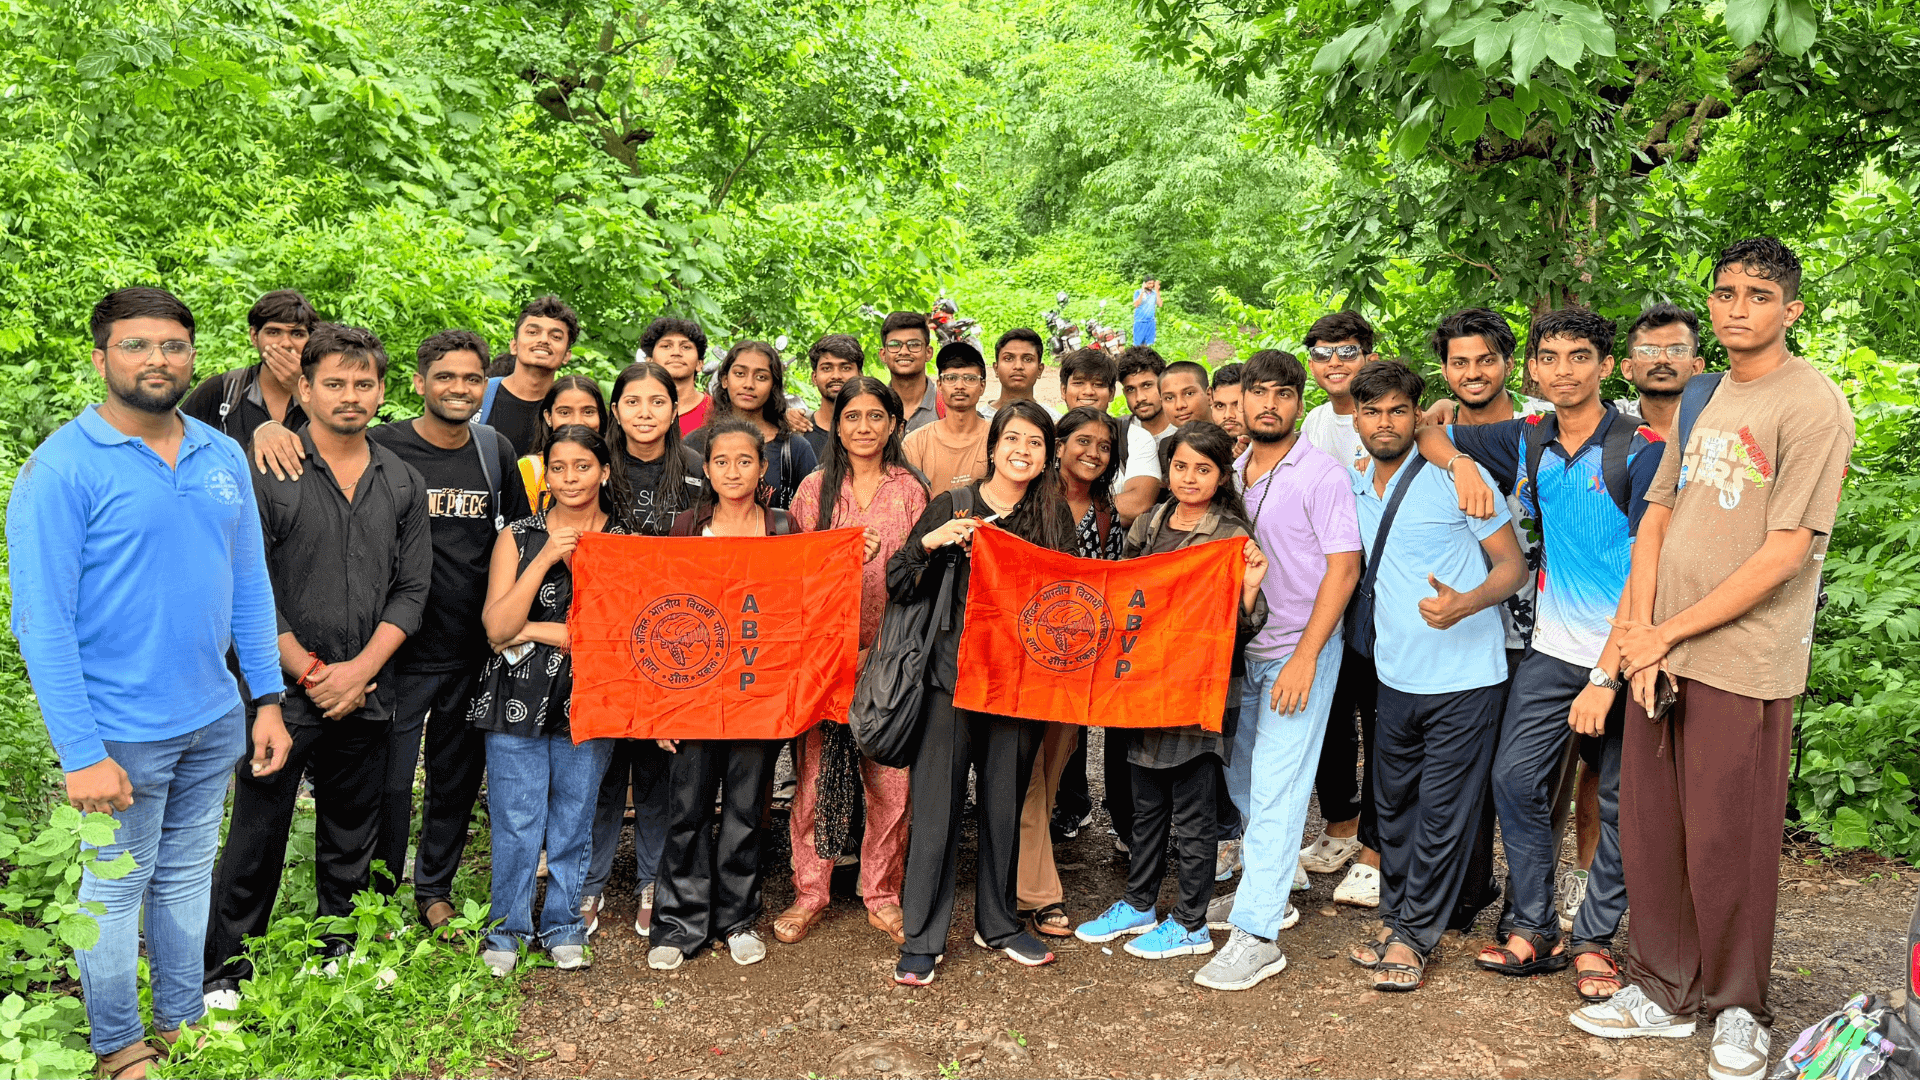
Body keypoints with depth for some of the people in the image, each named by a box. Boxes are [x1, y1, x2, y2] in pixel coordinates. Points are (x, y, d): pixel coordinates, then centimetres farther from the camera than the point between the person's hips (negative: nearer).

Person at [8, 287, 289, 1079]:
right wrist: (81, 753, -18)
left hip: (216, 720, 5)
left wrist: (268, 699, 5)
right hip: (121, 731, -5)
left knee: (188, 875, 18)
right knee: (115, 890, 11)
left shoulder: (223, 457, 4)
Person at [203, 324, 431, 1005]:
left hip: (366, 695, 4)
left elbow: (411, 589, 4)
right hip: (283, 691, -3)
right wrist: (310, 671, -11)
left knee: (352, 840, 14)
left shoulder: (403, 484, 7)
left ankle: (337, 958, 30)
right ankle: (224, 970, 20)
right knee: (257, 838, 3)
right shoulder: (267, 473, -4)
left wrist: (359, 670, -8)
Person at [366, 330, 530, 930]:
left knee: (458, 778, 15)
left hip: (473, 651, 4)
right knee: (389, 781, 2)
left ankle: (434, 889, 34)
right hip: (402, 649, -4)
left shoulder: (496, 451, 6)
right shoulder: (382, 446, -7)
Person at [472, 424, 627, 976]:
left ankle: (563, 927, 27)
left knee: (574, 821, 10)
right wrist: (546, 559, -14)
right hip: (519, 698, 0)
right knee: (516, 822, 3)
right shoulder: (519, 536, 2)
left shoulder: (628, 542, 1)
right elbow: (497, 627, -6)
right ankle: (506, 931, 21)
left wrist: (530, 631, -9)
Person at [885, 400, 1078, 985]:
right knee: (937, 800, -2)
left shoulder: (1055, 515, 7)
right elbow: (898, 587, -2)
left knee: (1005, 800, 11)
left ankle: (997, 922, 27)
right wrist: (929, 543, -18)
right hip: (952, 669, -2)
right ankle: (922, 939, 8)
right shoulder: (951, 506, 1)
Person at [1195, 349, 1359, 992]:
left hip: (1298, 650, -7)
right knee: (1240, 779, 15)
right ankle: (1267, 894, 32)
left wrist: (1305, 657, -17)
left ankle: (1257, 935, -3)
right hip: (1241, 649, 7)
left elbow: (1343, 568, -13)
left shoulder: (1322, 475, -10)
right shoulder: (1232, 472, 9)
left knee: (1275, 789, -8)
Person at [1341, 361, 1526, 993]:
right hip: (1396, 677, 6)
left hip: (1463, 679, -5)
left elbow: (1513, 564, -7)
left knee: (1443, 813, 2)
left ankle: (1414, 937, 14)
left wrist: (1466, 603, -26)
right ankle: (1398, 917, 29)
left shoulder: (1454, 477, -8)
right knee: (1393, 805, 14)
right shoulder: (1353, 488, 9)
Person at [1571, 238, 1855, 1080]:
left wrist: (1668, 632, -11)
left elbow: (1783, 555, -14)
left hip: (1743, 663, -6)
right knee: (1648, 831, 11)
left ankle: (1738, 1010, 24)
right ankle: (1664, 994, 27)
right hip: (1662, 654, 6)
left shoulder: (1812, 405, -9)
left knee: (1727, 847, 3)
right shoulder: (1702, 399, 13)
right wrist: (1640, 631, -1)